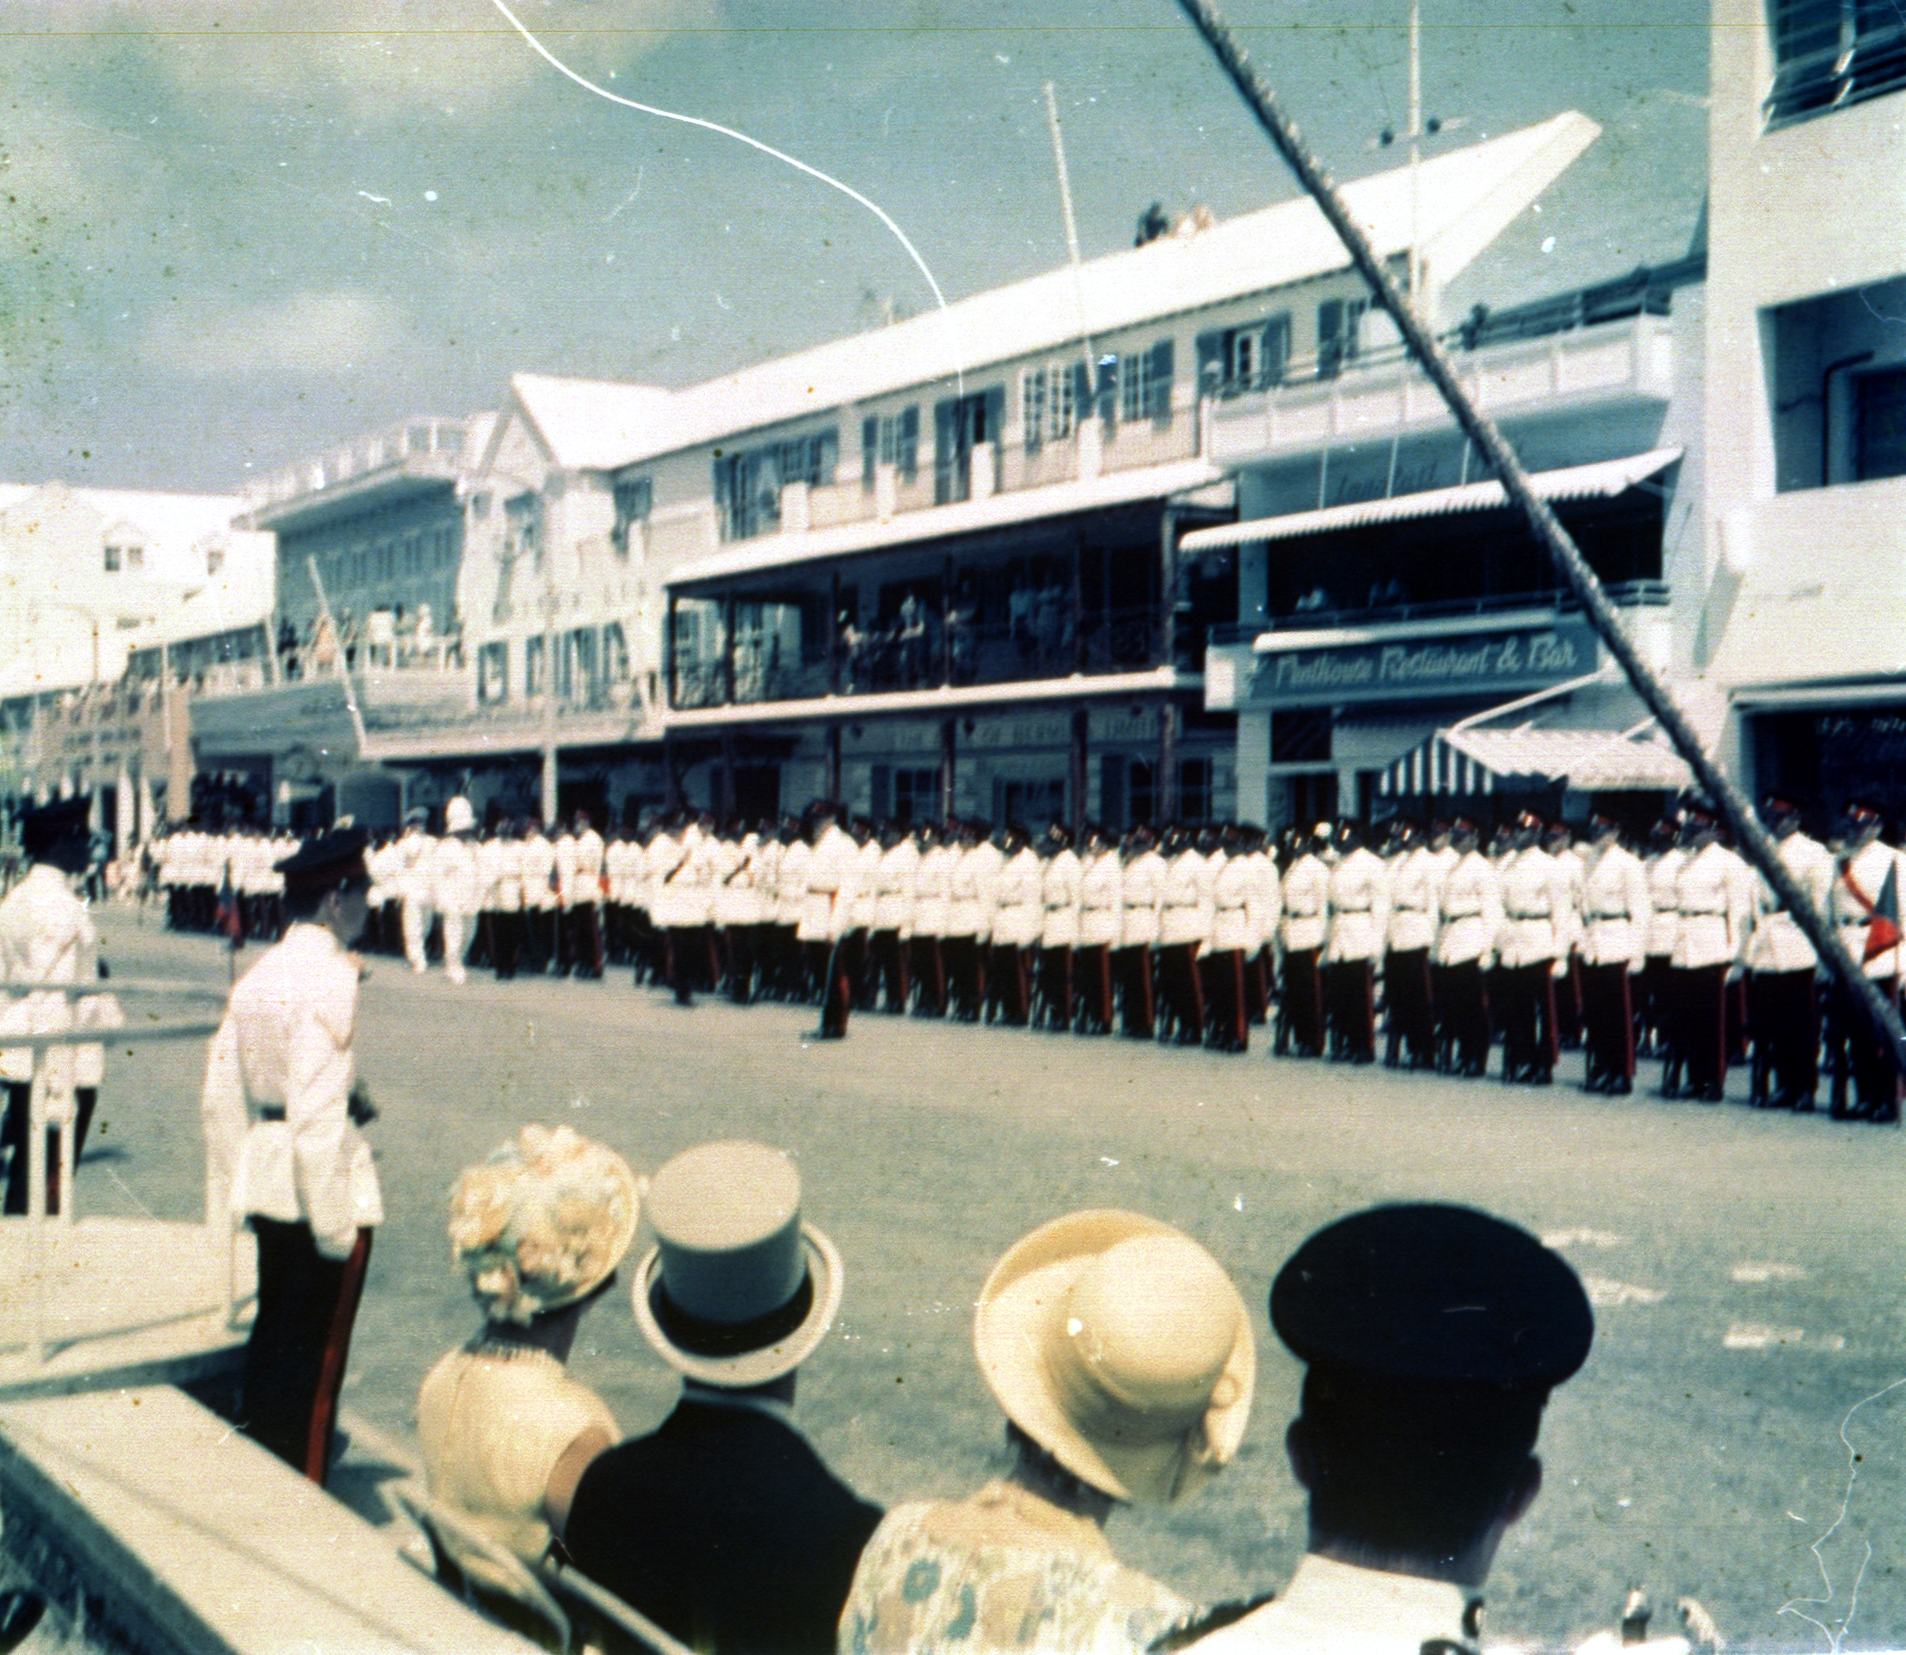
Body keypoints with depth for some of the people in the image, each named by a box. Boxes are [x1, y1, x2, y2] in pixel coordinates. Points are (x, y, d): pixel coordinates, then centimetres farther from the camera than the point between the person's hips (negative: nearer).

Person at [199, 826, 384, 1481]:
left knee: (272, 1326, 22)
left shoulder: (259, 973, 7)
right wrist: (335, 1222, -19)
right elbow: (319, 1108, -22)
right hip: (325, 1180, -8)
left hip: (263, 1174, 8)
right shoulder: (329, 977, -17)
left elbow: (221, 1094, 11)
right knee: (316, 1346, 3)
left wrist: (228, 1190, 18)